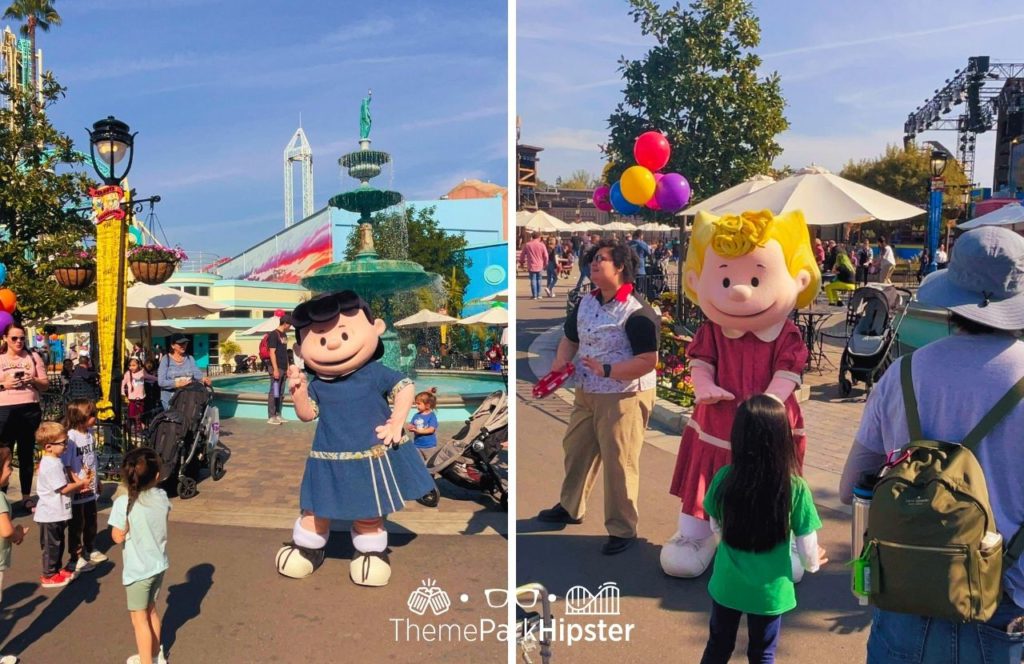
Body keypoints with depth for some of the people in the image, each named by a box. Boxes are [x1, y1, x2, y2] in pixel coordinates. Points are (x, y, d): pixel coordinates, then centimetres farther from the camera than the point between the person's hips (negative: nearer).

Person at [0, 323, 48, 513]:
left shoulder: (32, 357, 9)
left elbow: (45, 384, 9)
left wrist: (34, 380, -9)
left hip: (30, 410, 2)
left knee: (27, 454, 9)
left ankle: (26, 496, 17)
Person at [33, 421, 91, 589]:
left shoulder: (54, 461, 9)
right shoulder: (52, 465, -24)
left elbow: (64, 483, 16)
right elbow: (63, 488, -23)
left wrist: (79, 483, 2)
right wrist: (81, 483, -10)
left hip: (57, 512, 10)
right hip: (51, 514, -10)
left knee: (58, 543, 20)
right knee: (51, 545, 3)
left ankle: (57, 569, 32)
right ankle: (49, 576, 14)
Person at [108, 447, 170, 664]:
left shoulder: (124, 503, -22)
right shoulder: (162, 497, -7)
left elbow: (118, 537, -12)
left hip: (138, 570, -6)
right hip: (159, 564, 6)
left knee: (139, 619, 10)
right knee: (151, 610, 25)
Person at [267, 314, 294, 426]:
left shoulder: (284, 335, 16)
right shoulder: (274, 334, -10)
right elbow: (272, 353, -14)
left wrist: (288, 367, 18)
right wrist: (275, 369, -19)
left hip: (283, 368, 8)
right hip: (276, 368, -8)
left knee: (281, 393, 11)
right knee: (274, 393, -5)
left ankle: (277, 415, 17)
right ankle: (271, 417, -2)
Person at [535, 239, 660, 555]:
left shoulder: (637, 312, -20)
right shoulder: (585, 302, 4)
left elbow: (648, 361, -23)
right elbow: (570, 338, 16)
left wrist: (606, 370, -28)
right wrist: (560, 362, -3)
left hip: (624, 397, -8)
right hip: (586, 393, 8)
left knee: (619, 463, 0)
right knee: (575, 449, 20)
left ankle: (623, 530, 17)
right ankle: (570, 507, 42)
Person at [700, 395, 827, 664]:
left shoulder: (723, 478, -15)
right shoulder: (795, 488, -20)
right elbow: (808, 553, -11)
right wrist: (814, 562, 12)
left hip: (727, 584, 1)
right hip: (770, 591, -1)